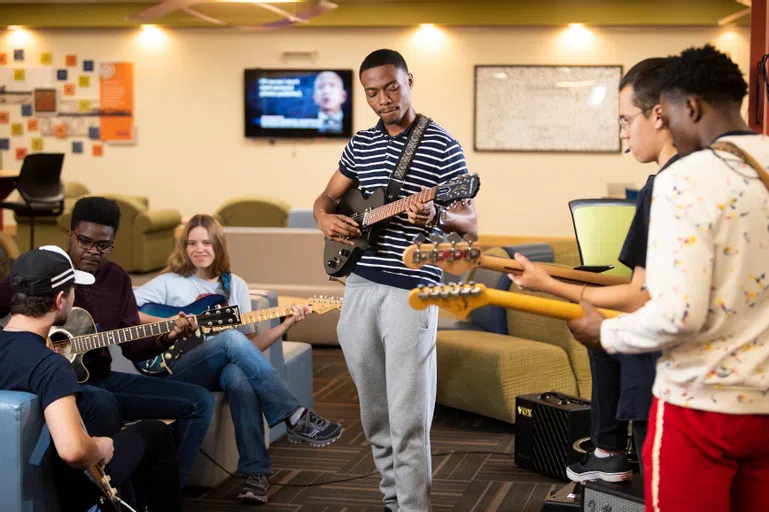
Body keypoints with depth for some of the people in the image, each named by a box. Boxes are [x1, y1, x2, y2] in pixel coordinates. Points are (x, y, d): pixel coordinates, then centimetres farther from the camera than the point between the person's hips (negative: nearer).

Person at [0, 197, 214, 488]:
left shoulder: (117, 280, 8)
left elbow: (133, 348, 7)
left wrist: (165, 338, -12)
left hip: (102, 379, 6)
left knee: (199, 402, -5)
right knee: (103, 403, -41)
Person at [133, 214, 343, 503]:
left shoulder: (235, 286, 16)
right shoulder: (170, 283, 5)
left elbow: (250, 345, 12)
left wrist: (286, 324, -3)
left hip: (223, 368, 3)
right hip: (176, 371, -3)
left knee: (240, 377, -37)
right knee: (231, 339, -34)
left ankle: (255, 472, -36)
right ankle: (295, 418, -36)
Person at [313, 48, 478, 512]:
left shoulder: (442, 146, -4)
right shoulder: (361, 144, 13)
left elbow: (471, 224, -4)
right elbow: (327, 197, 23)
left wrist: (436, 218, -26)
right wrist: (325, 218, -1)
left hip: (411, 292, -6)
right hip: (360, 287, 6)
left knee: (408, 418, -8)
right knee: (374, 412, 13)